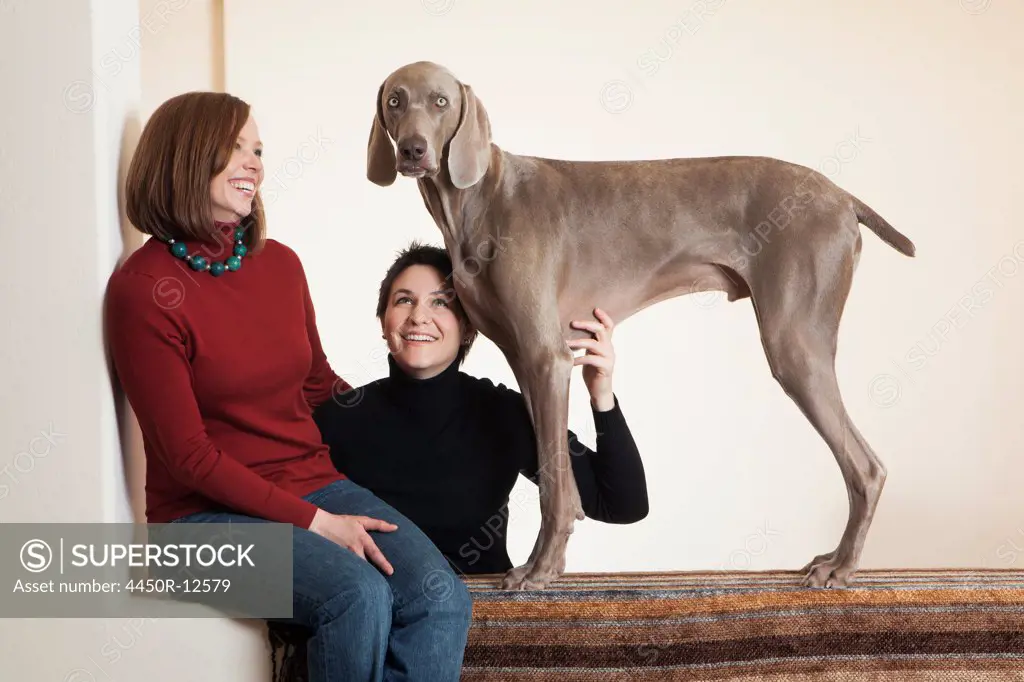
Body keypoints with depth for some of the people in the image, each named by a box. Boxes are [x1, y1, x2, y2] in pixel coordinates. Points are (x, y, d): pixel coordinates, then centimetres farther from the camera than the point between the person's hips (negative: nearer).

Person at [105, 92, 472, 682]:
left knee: (442, 599, -21)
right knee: (359, 593, -31)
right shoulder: (145, 290, -11)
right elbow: (188, 456, -12)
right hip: (212, 511, -5)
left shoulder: (279, 263, 7)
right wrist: (314, 522, -16)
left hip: (316, 484, 6)